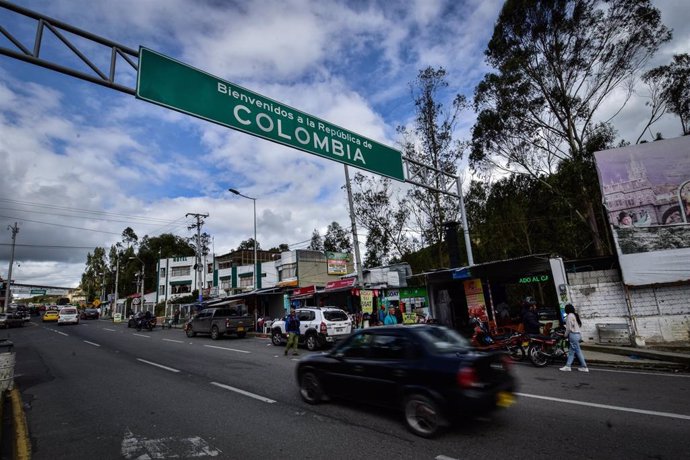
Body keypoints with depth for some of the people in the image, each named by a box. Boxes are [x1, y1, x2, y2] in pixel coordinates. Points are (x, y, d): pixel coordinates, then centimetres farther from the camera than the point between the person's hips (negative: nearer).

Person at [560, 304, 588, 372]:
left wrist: (566, 335, 0)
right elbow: (578, 325, 15)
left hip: (573, 335, -9)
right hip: (578, 334, 9)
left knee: (578, 351, -1)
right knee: (571, 351, 9)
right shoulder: (575, 315, 14)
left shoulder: (570, 316, -12)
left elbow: (569, 328, -14)